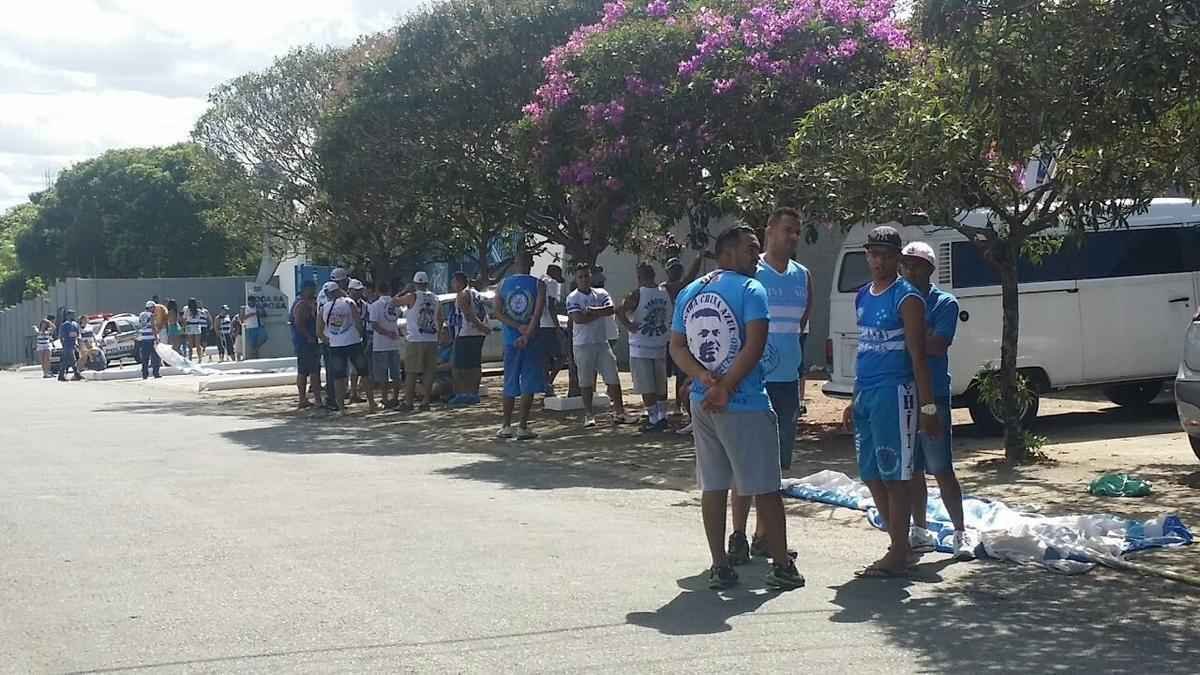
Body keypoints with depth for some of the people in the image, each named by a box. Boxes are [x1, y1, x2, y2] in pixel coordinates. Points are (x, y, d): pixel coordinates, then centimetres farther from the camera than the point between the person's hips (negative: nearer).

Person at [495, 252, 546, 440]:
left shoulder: (504, 284, 5)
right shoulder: (538, 284, -3)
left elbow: (498, 313, -3)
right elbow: (538, 312, -16)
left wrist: (518, 327, -9)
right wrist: (527, 334, -19)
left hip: (510, 339, 3)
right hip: (531, 340, -3)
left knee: (510, 385, 12)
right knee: (528, 385, 1)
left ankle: (506, 427, 15)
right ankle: (523, 427, -3)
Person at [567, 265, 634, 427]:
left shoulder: (601, 293, 8)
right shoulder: (572, 298, -4)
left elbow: (611, 310, -8)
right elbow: (578, 319, -18)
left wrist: (592, 310, -16)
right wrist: (600, 313, -8)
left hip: (602, 342, 3)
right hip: (583, 345, -3)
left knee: (613, 378, 0)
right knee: (586, 381, 2)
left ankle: (619, 412, 6)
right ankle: (589, 414, 11)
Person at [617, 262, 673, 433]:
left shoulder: (637, 294, -14)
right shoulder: (665, 292, 2)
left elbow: (620, 312, -25)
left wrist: (629, 326, -12)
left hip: (641, 348, -5)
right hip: (661, 346, 5)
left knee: (647, 387, 1)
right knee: (660, 385, 16)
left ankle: (653, 420, 1)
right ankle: (662, 417, 21)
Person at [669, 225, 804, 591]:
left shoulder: (689, 293, 11)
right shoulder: (750, 289, -8)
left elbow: (677, 348, 6)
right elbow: (755, 346, -18)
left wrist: (706, 379, -6)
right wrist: (725, 387, -14)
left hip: (703, 404, 6)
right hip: (746, 406, -6)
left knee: (713, 487, 10)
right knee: (765, 488, 3)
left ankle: (719, 566, 12)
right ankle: (781, 566, 9)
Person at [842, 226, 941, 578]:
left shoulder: (906, 298, -8)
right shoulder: (862, 297, 15)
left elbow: (918, 356, -12)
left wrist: (927, 406, -15)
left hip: (894, 393, -8)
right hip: (865, 394, 8)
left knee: (894, 476, -4)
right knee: (872, 476, 11)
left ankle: (898, 556, 2)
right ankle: (899, 545, 22)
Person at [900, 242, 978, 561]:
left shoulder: (945, 303, -2)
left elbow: (937, 346, -15)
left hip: (932, 396, -5)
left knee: (941, 468, -4)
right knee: (912, 469, 11)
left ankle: (961, 533, 5)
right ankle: (920, 532, 20)